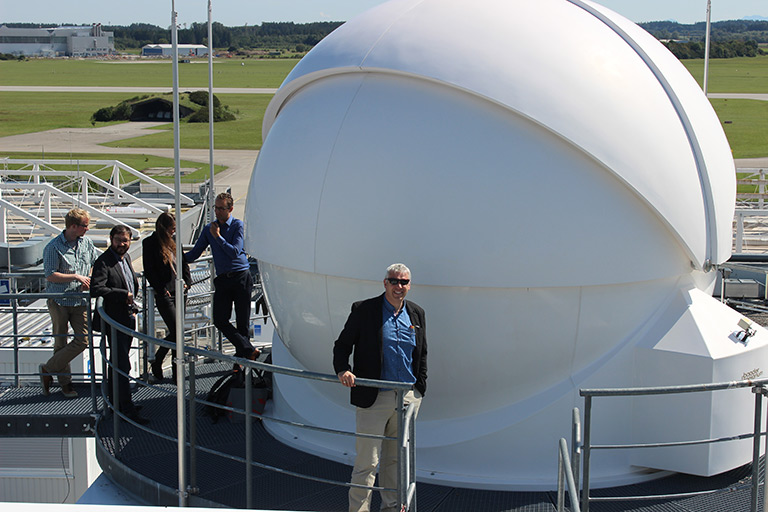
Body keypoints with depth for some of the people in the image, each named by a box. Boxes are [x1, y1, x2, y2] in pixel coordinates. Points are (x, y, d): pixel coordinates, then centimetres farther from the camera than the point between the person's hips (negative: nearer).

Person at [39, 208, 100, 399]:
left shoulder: (86, 242, 6)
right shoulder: (54, 247, -11)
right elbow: (50, 275, -15)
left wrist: (90, 279, 6)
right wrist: (76, 277, -15)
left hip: (80, 300, 5)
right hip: (59, 301, -5)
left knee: (83, 340, -4)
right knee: (60, 343, 3)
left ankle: (48, 369, 10)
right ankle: (65, 382, 18)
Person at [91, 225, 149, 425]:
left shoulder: (126, 257, 11)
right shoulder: (104, 262, -16)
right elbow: (96, 289, -29)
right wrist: (123, 294, -24)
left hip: (128, 317, 9)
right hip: (115, 320, -9)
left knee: (118, 362, 18)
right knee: (122, 365, -7)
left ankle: (115, 401, 29)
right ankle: (128, 410, -5)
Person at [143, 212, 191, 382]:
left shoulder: (174, 241, 14)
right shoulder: (150, 243, -5)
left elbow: (184, 263, 20)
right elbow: (149, 270, -9)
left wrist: (187, 282, 6)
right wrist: (161, 290, -14)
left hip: (179, 292, 6)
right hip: (164, 295, -6)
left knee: (175, 333, 7)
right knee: (176, 331, -11)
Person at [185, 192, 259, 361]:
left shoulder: (238, 225, 1)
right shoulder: (209, 229, 13)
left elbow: (235, 252, -10)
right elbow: (194, 254, 15)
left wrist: (218, 236, -10)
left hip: (241, 277, -4)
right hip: (222, 280, 4)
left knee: (243, 322, 1)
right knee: (220, 320, -10)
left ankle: (241, 356, 11)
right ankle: (249, 350, -7)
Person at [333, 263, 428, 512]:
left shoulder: (416, 313, 9)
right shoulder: (363, 310, -5)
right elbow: (342, 345, -2)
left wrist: (420, 388, 12)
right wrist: (343, 370, -20)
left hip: (408, 397, 4)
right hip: (373, 397, -4)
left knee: (396, 458, 16)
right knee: (367, 460, -3)